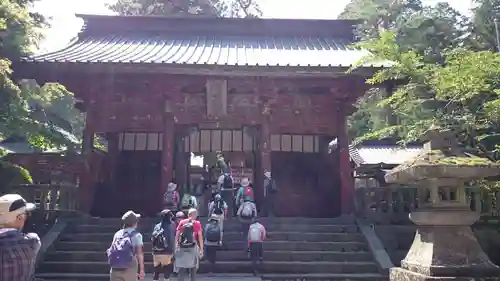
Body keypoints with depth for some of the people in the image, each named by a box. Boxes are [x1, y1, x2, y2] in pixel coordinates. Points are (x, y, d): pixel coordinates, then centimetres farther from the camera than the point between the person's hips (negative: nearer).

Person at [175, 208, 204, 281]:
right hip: (193, 248, -2)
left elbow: (177, 236, 5)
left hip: (182, 248, 2)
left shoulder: (182, 222, 7)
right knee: (193, 269, 12)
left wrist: (176, 247, 10)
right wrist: (201, 250, 2)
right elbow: (200, 237, -2)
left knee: (182, 269, 6)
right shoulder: (197, 223, 0)